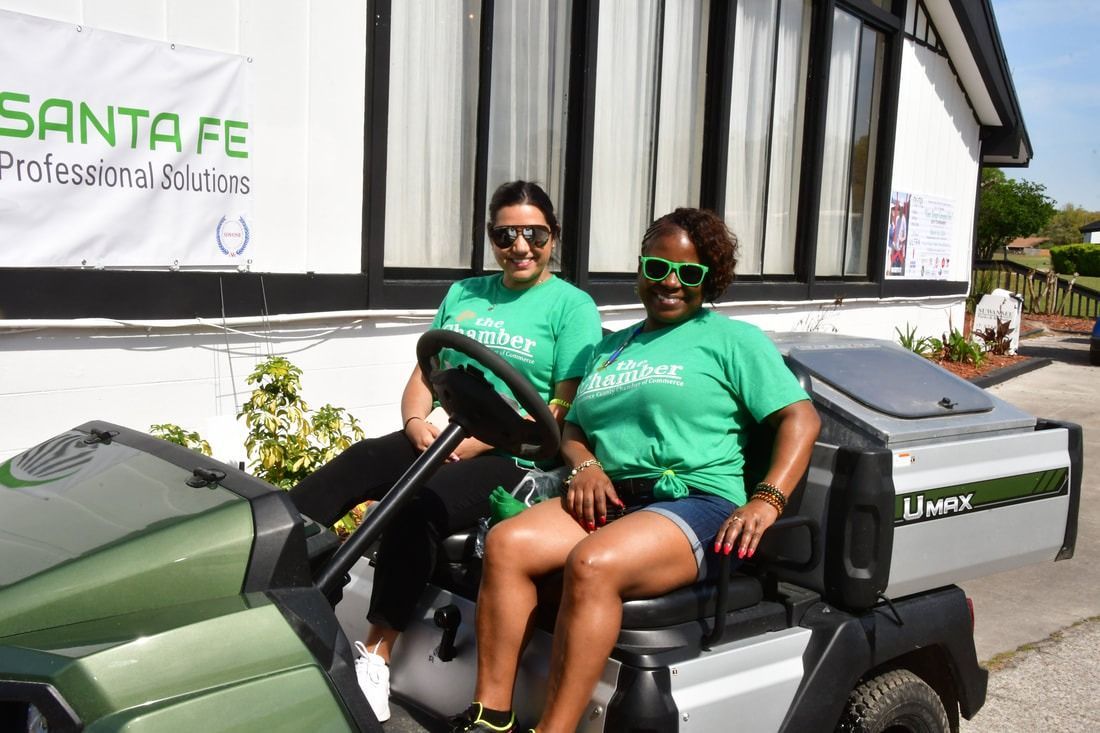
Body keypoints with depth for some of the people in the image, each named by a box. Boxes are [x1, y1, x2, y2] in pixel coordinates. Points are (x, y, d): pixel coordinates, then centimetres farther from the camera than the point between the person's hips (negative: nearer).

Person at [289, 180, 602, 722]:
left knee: (417, 508, -31)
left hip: (512, 457, -5)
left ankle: (375, 657, -24)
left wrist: (477, 442, -15)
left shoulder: (571, 306, 2)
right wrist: (416, 422, -5)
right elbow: (424, 374, 18)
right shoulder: (463, 294, 19)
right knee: (353, 465, -23)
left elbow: (565, 411, -7)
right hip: (439, 440, 5)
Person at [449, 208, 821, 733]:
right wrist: (585, 464, -1)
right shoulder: (610, 348, 26)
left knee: (592, 565, -34)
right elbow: (572, 429, 23)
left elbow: (801, 418, -1)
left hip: (695, 503, -5)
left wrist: (767, 500, -15)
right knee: (505, 542, -21)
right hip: (610, 501, 6)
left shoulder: (733, 339, 8)